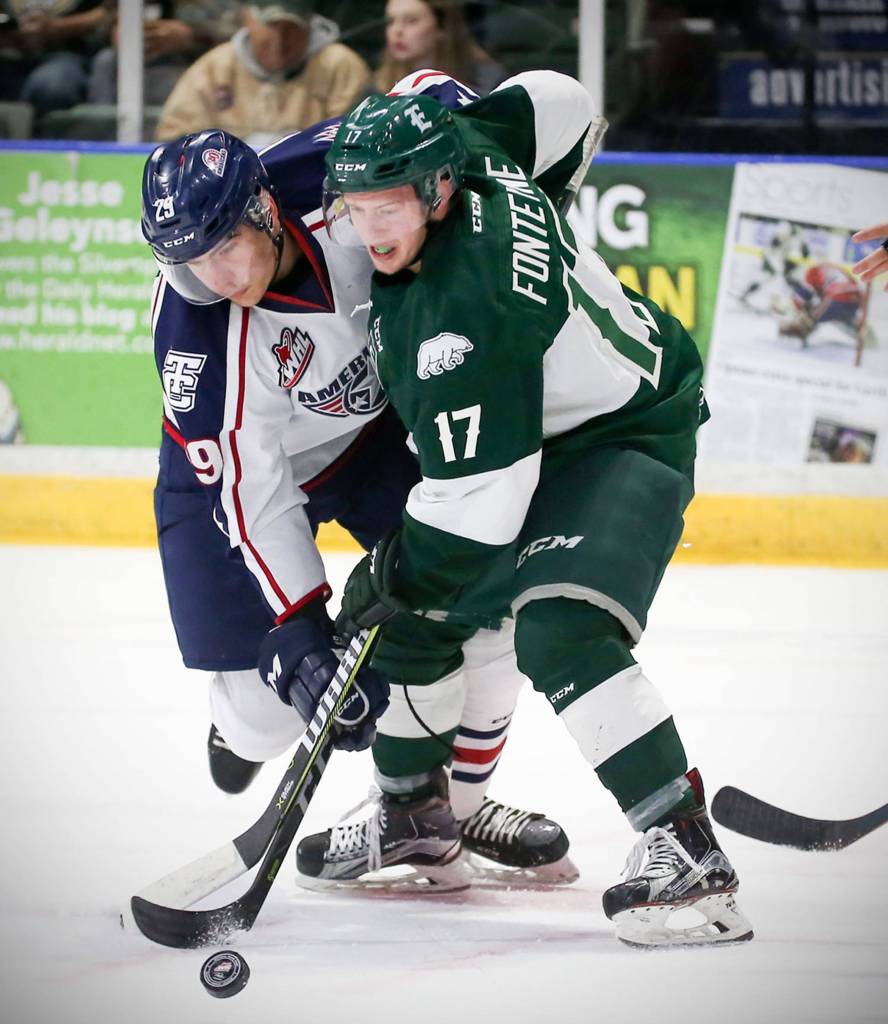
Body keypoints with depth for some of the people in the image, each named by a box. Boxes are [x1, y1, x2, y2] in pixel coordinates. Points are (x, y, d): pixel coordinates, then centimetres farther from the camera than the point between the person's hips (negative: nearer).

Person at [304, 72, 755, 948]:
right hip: (527, 425, 11)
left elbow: (478, 500, -31)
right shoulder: (457, 149, -13)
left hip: (624, 441, -11)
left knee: (559, 634, -30)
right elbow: (554, 102, 8)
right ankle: (416, 807, 33)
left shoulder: (464, 313, -36)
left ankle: (687, 852, -32)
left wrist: (394, 578, -15)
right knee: (436, 611, 13)